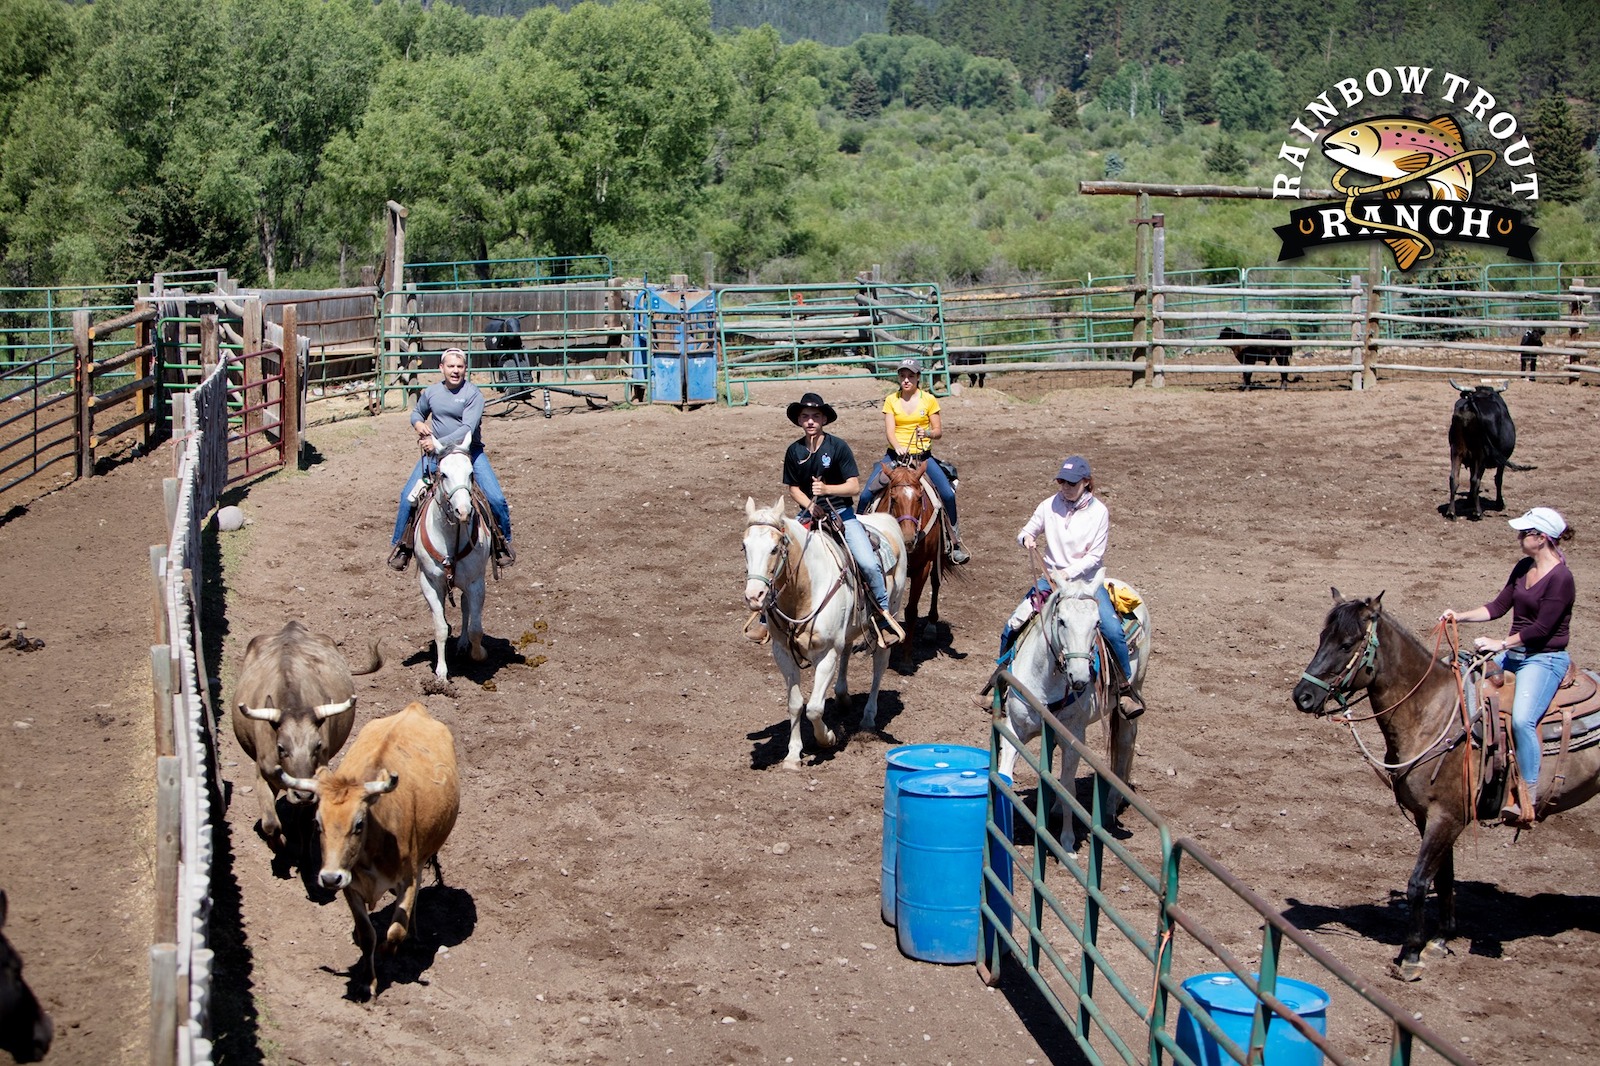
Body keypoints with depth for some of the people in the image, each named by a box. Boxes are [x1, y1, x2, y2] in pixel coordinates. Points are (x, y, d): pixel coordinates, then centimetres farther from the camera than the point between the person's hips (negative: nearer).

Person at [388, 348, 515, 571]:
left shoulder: (472, 394, -12)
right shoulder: (431, 391, 3)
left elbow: (467, 429, -22)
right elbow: (417, 412, 22)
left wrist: (439, 444, -29)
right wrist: (419, 424, -1)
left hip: (469, 451, -3)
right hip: (435, 452, 3)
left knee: (496, 499, -14)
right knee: (408, 495, -9)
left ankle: (503, 542, 11)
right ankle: (400, 545, 7)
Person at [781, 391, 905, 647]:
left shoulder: (838, 447, -8)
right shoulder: (794, 451, 1)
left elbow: (854, 486, -10)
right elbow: (793, 488, 9)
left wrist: (826, 489, -27)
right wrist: (809, 505, -11)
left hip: (841, 513, -3)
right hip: (809, 514, 3)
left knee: (869, 564, -21)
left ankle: (885, 616, 0)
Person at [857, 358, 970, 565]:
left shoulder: (929, 400, 1)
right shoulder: (891, 400, 3)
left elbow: (939, 431, 3)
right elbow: (889, 431, -6)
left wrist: (928, 433, -21)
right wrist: (898, 447, -26)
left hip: (922, 455, -1)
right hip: (895, 455, 1)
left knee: (948, 494, -19)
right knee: (866, 495, -13)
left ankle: (955, 542, -3)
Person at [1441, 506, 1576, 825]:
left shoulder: (1561, 578, -17)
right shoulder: (1524, 568, 9)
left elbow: (1541, 628, -21)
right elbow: (1499, 606, 13)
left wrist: (1500, 644, -18)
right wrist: (1460, 616, 2)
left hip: (1545, 659, -9)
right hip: (1514, 653, 9)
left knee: (1522, 719, -28)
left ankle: (1528, 798, -21)